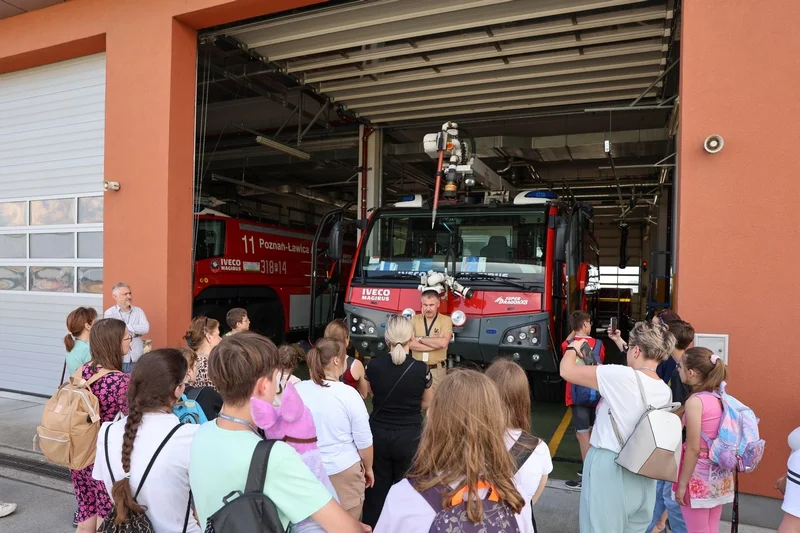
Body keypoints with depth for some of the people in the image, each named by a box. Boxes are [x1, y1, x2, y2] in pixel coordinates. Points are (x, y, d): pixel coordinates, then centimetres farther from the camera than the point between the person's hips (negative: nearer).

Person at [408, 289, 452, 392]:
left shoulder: (446, 320, -4)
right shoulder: (414, 319, 2)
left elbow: (443, 343, -20)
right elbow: (411, 344, -11)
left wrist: (420, 339, -11)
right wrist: (436, 343, -15)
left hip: (437, 370, -2)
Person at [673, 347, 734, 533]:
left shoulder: (695, 401, -20)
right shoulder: (720, 398, 1)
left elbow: (693, 449, -19)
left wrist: (682, 484, -12)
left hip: (699, 476, -7)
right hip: (719, 475, 7)